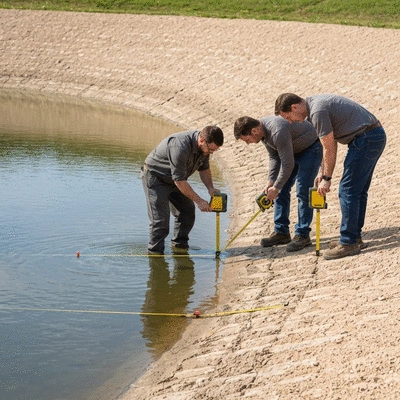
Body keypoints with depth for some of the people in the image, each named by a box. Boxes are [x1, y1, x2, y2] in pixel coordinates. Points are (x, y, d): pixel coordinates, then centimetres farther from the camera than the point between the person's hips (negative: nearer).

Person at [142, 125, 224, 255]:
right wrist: (199, 200, -28)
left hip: (175, 179, 9)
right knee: (160, 218, -13)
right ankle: (155, 252, -4)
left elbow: (204, 168, 10)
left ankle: (179, 245, 18)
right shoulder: (180, 147, -38)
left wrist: (210, 187, -8)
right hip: (155, 177, -8)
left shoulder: (204, 147, -10)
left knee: (188, 211, 5)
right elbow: (179, 181, -34)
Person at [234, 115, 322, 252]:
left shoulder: (278, 132, -37)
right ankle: (281, 232, 12)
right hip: (292, 150, 9)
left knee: (302, 192, -14)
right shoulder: (263, 131, -7)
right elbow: (274, 157, 3)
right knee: (281, 191, 6)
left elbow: (288, 164, -31)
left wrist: (276, 188, -22)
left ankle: (303, 235, -8)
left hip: (310, 149, -9)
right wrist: (270, 182, -6)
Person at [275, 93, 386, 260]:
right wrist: (322, 172, 17)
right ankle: (355, 237, 23)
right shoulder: (314, 103, 14)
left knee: (348, 190, -8)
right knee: (358, 190, 16)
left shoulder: (317, 112, -18)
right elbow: (329, 144, 19)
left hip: (365, 138, -11)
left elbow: (330, 149, -14)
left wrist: (327, 179, -5)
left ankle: (348, 243, -6)